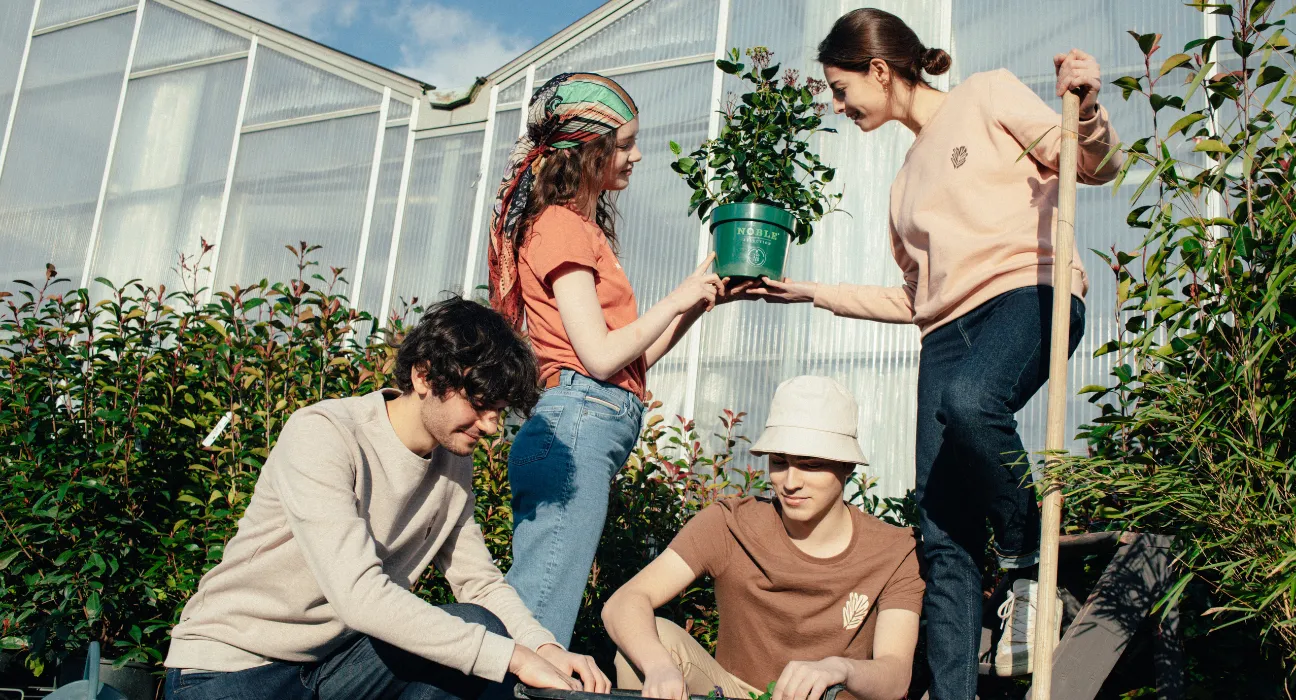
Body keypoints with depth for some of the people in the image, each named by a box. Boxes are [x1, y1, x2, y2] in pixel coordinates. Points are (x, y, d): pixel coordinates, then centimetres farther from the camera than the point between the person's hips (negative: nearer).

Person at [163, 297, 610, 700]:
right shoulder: (323, 435, -21)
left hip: (338, 659, 6)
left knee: (482, 627, -17)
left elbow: (481, 583, 6)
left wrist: (546, 648, -14)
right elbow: (359, 595, -31)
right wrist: (513, 657, -31)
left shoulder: (454, 461, 2)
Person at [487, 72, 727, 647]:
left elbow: (633, 356, 21)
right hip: (578, 422, -9)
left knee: (530, 623, 7)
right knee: (538, 628, -11)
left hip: (586, 431, 9)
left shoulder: (582, 228, 22)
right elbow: (600, 357, -13)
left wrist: (701, 301, 15)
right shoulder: (560, 224, -5)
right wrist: (676, 300, -2)